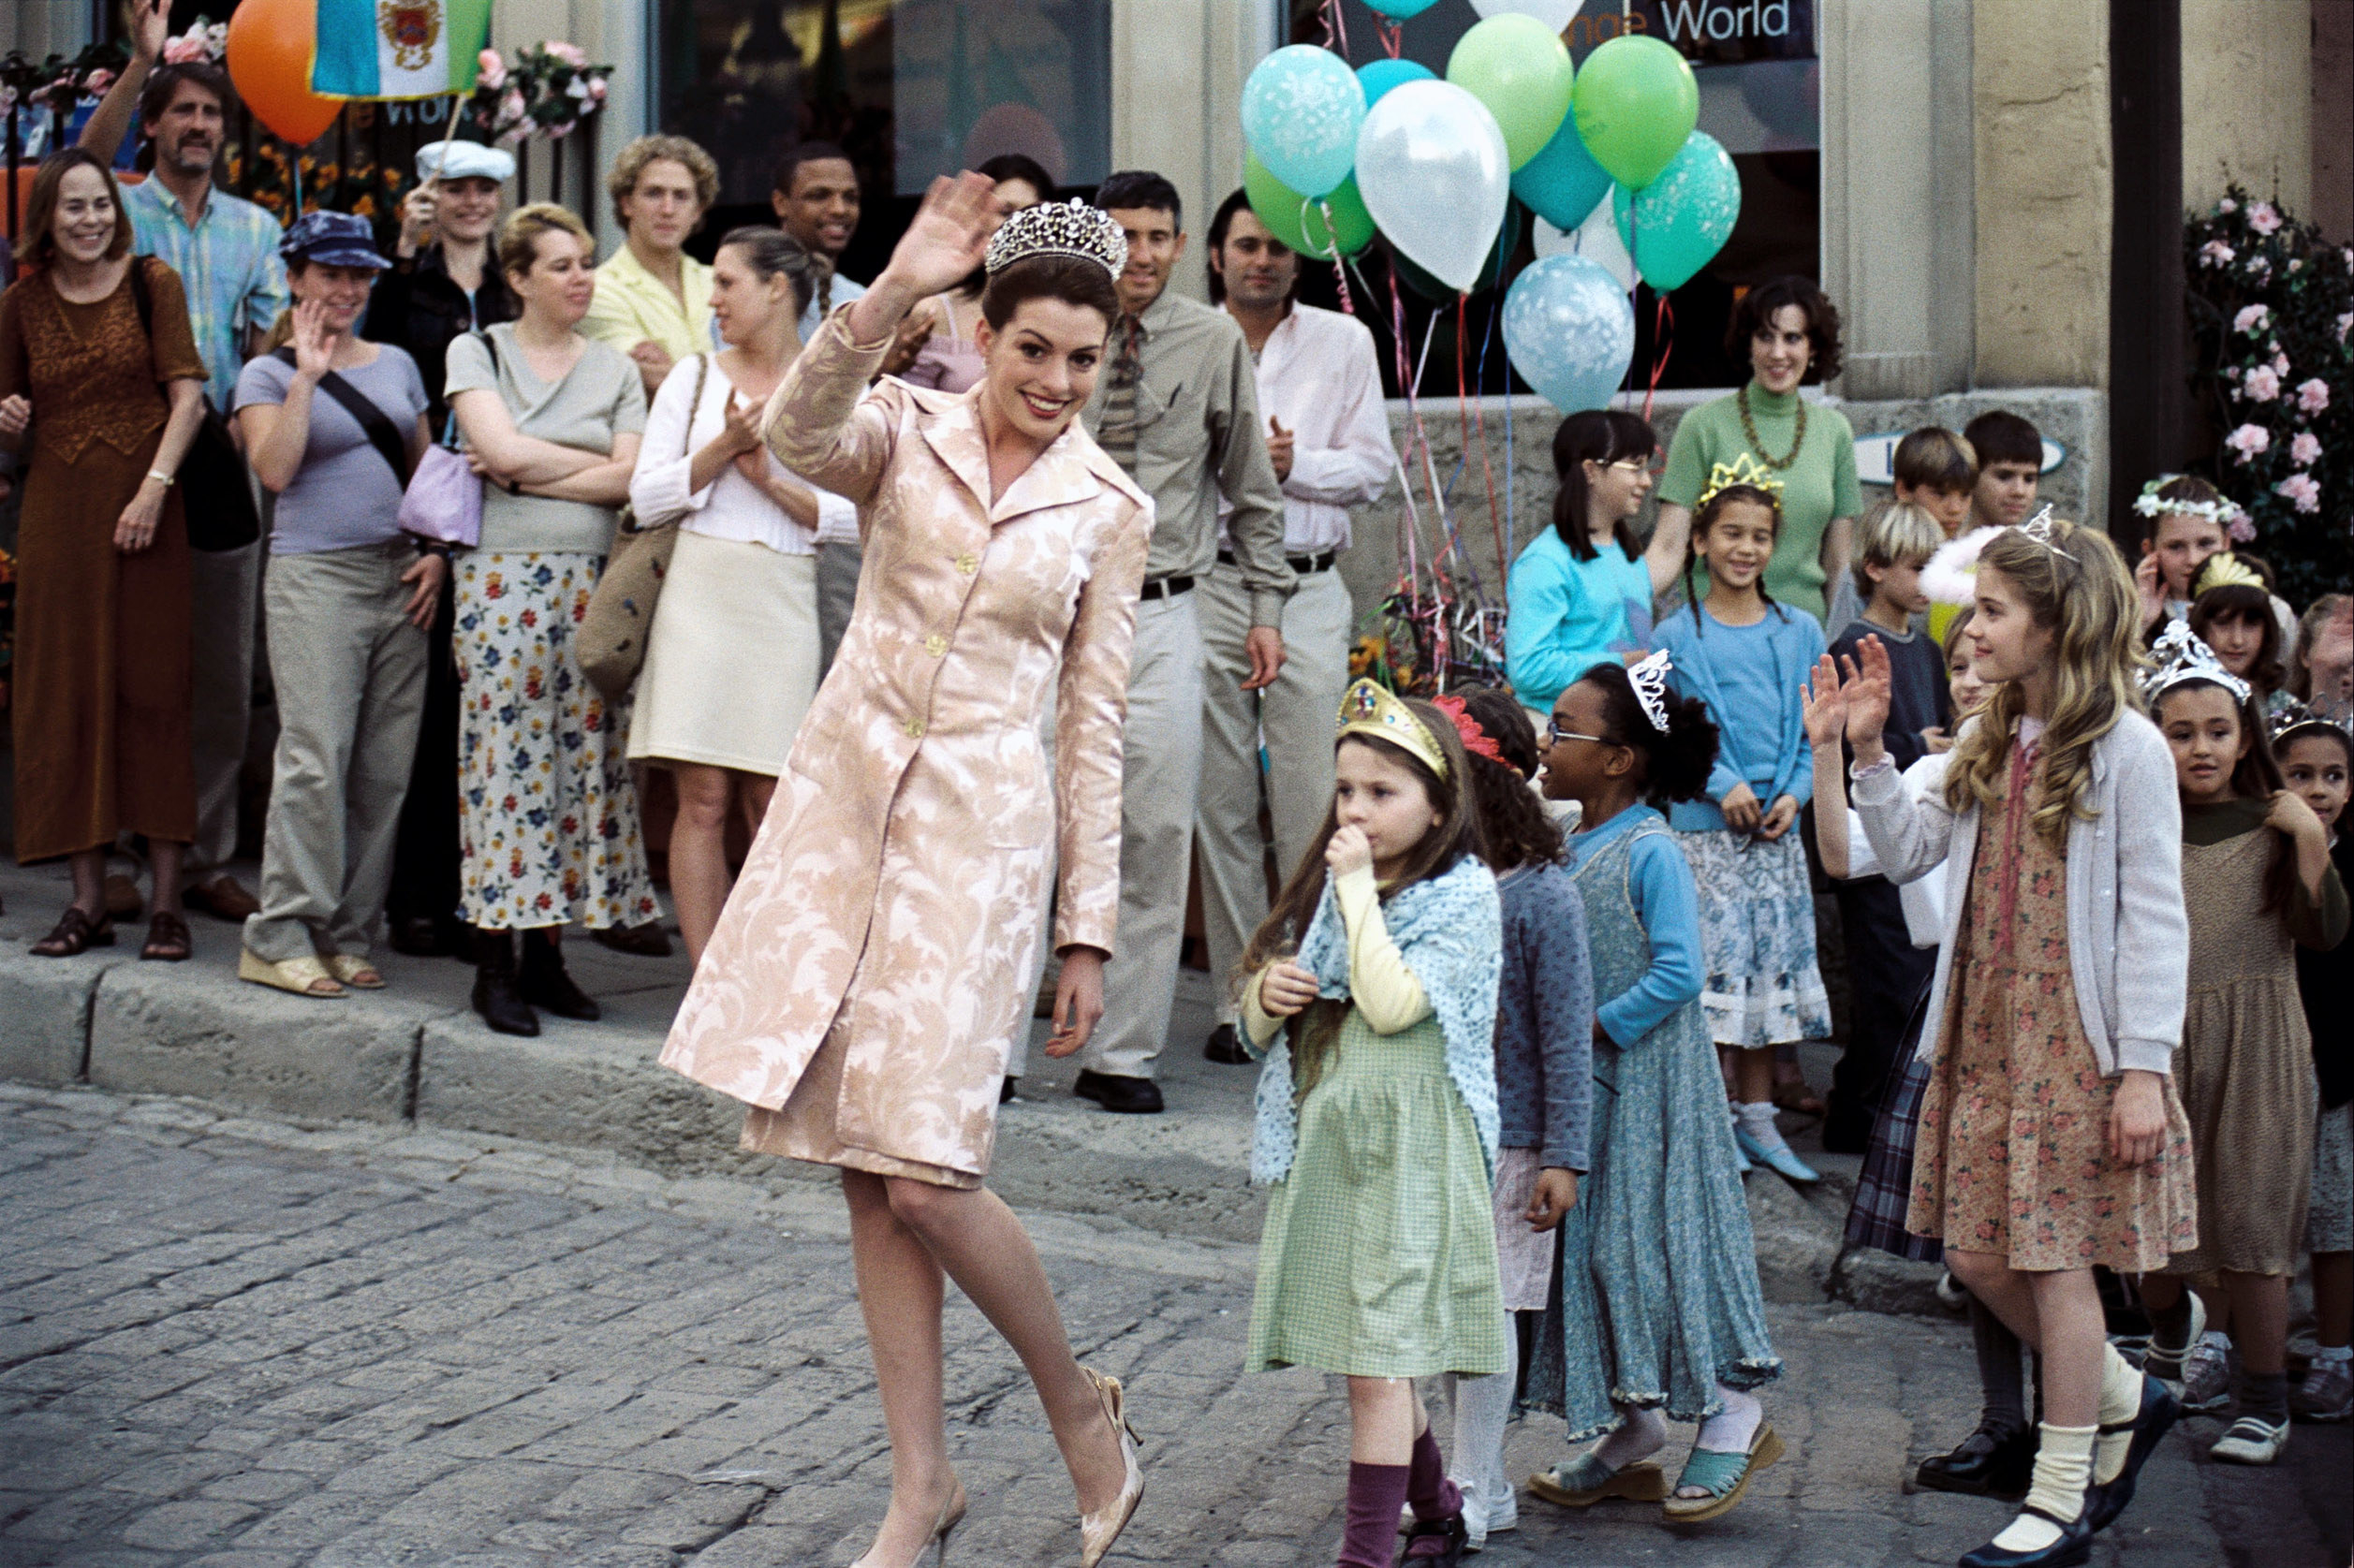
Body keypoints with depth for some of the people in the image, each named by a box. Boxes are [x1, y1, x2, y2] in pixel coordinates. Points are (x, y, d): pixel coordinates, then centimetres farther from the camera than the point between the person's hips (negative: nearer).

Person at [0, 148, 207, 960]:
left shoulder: (152, 283, 1)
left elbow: (186, 396, -5)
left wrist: (154, 486, -16)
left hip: (143, 505, -3)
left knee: (152, 691, -2)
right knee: (66, 694, 2)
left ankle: (167, 899, 1)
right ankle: (88, 899, 7)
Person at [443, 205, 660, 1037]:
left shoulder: (616, 368, 13)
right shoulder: (476, 351, 6)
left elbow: (631, 479, -1)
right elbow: (501, 448, -10)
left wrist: (528, 475, -7)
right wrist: (593, 465, -2)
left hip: (590, 585, 3)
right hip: (504, 578, -3)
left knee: (579, 757, 2)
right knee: (505, 758, -6)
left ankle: (546, 952, 10)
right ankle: (494, 964, -1)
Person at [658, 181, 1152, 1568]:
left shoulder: (1111, 508, 4)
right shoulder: (905, 431, 3)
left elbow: (1095, 728, 6)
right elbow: (800, 434, -21)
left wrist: (1091, 929, 5)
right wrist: (889, 295, -35)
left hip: (981, 826, -2)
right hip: (845, 791, 2)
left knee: (922, 1174, -10)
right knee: (864, 1169, 5)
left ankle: (1082, 1408, 14)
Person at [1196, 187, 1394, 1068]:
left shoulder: (1343, 341, 12)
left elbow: (1373, 468, 8)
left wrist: (1292, 464, -6)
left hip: (1308, 589, 0)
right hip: (1207, 588, 0)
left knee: (1313, 802, -5)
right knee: (1221, 803, 1)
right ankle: (1237, 996, 8)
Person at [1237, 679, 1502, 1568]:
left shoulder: (1462, 894, -6)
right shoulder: (1329, 887, 14)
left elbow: (1392, 1005, -21)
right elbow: (1256, 1027, 18)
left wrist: (1360, 888, -15)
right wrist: (1267, 993, -5)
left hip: (1407, 1152, -7)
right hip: (1324, 1144, 7)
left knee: (1379, 1360, -10)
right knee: (1372, 1363, 14)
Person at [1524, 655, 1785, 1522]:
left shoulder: (1651, 852, -16)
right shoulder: (1571, 848, 7)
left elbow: (1678, 972, -22)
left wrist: (1591, 1029, -19)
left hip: (1645, 1081, -8)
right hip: (1583, 1084, 8)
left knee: (1657, 1235, -3)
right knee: (1595, 1241, 11)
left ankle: (1733, 1414, 13)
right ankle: (1633, 1433, 21)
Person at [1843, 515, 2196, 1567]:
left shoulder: (2126, 750, -10)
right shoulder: (1986, 747, 11)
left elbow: (2153, 919, -11)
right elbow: (1909, 853, 12)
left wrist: (2144, 1067, -15)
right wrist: (1868, 750, 2)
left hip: (2075, 1037, -7)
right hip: (1983, 1033, 7)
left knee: (2055, 1260, -1)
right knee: (1978, 1255, 9)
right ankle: (2125, 1397, 31)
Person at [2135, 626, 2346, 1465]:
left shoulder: (2273, 827, 0)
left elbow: (2323, 934, -8)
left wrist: (2311, 840, -15)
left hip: (2255, 1044, -2)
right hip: (2159, 1037, 2)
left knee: (2250, 1222, -1)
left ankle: (2264, 1404, 8)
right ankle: (2171, 1331, 41)